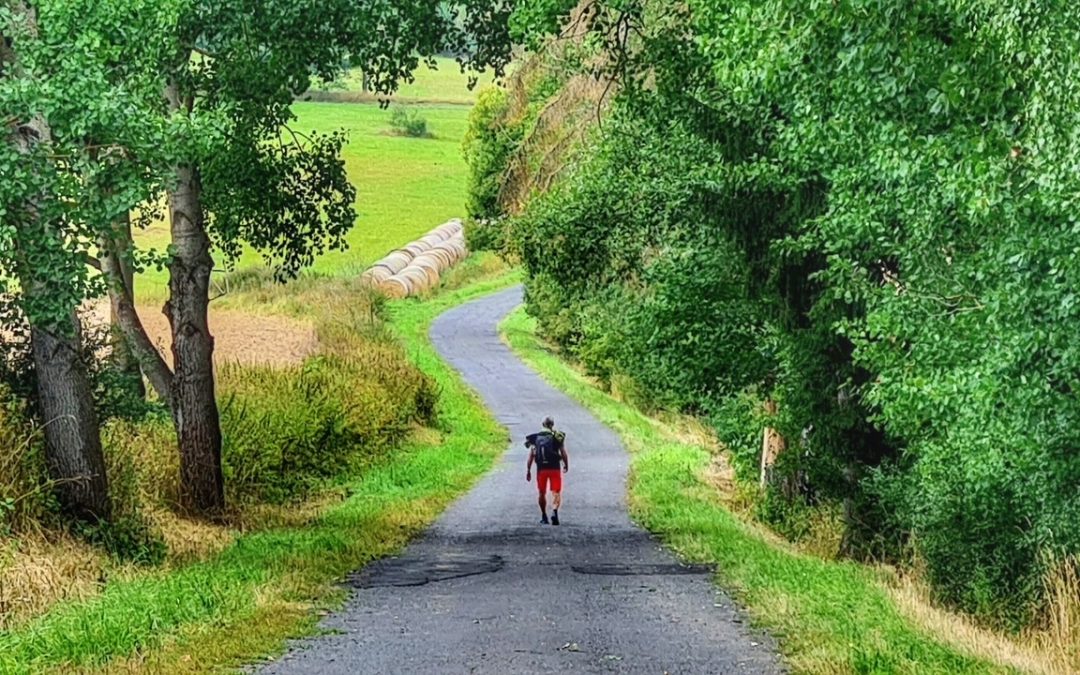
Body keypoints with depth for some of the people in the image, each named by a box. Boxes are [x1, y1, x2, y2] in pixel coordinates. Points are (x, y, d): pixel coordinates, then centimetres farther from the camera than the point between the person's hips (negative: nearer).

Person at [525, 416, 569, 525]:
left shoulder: (535, 437, 8)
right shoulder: (557, 437, 1)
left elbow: (531, 456, 4)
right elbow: (563, 453, -3)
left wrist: (528, 471, 8)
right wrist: (566, 466, 13)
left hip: (541, 469, 2)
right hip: (554, 468, -2)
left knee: (542, 493, 16)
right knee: (556, 492, -2)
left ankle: (544, 516, 25)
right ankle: (554, 511, -27)